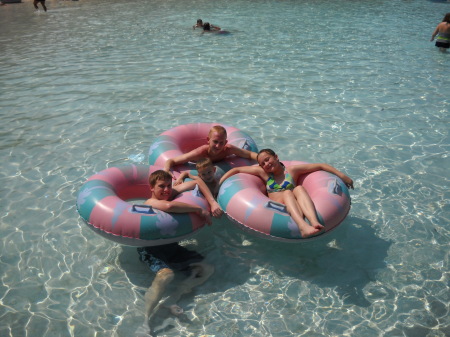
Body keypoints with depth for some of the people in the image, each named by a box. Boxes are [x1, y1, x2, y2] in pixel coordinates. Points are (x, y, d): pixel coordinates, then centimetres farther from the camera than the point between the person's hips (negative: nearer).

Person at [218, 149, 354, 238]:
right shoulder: (262, 172, 14)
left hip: (295, 209, 1)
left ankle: (314, 222, -51)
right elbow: (236, 170, 14)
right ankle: (303, 226, -57)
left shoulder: (292, 170, 11)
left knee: (299, 188, -25)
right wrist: (219, 183, 2)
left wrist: (342, 175, 6)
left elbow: (320, 166, 11)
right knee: (287, 193, -28)